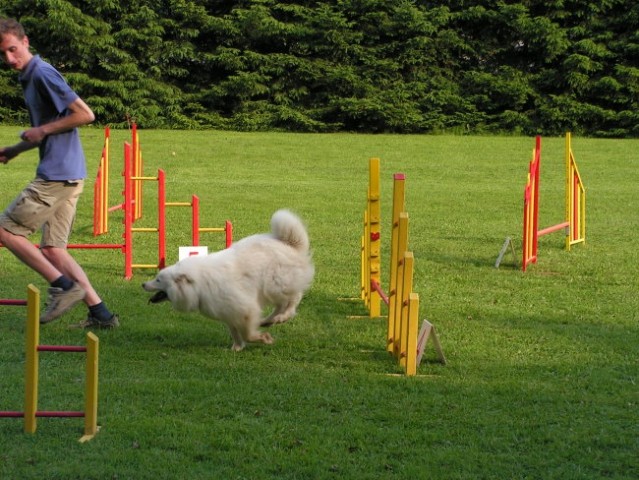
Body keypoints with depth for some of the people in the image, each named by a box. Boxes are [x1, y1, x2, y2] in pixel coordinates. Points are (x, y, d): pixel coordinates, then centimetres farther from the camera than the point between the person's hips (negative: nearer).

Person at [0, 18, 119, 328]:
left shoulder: (43, 74, -13)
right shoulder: (29, 78, 18)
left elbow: (85, 115, -18)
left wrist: (43, 131, -13)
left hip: (57, 174, -10)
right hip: (63, 175, 10)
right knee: (53, 250, 10)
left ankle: (63, 286, -6)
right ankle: (100, 313, 7)